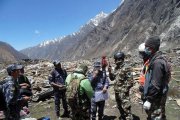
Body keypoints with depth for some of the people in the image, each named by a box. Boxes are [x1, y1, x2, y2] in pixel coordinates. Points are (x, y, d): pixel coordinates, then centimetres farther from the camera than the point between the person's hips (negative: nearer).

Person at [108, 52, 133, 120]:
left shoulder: (126, 67, -13)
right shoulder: (116, 68, 10)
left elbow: (130, 80, -16)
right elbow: (112, 78, 15)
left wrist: (125, 89, -16)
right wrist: (110, 72, -2)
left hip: (123, 92, -8)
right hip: (116, 91, 8)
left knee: (126, 107, -7)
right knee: (119, 107, 21)